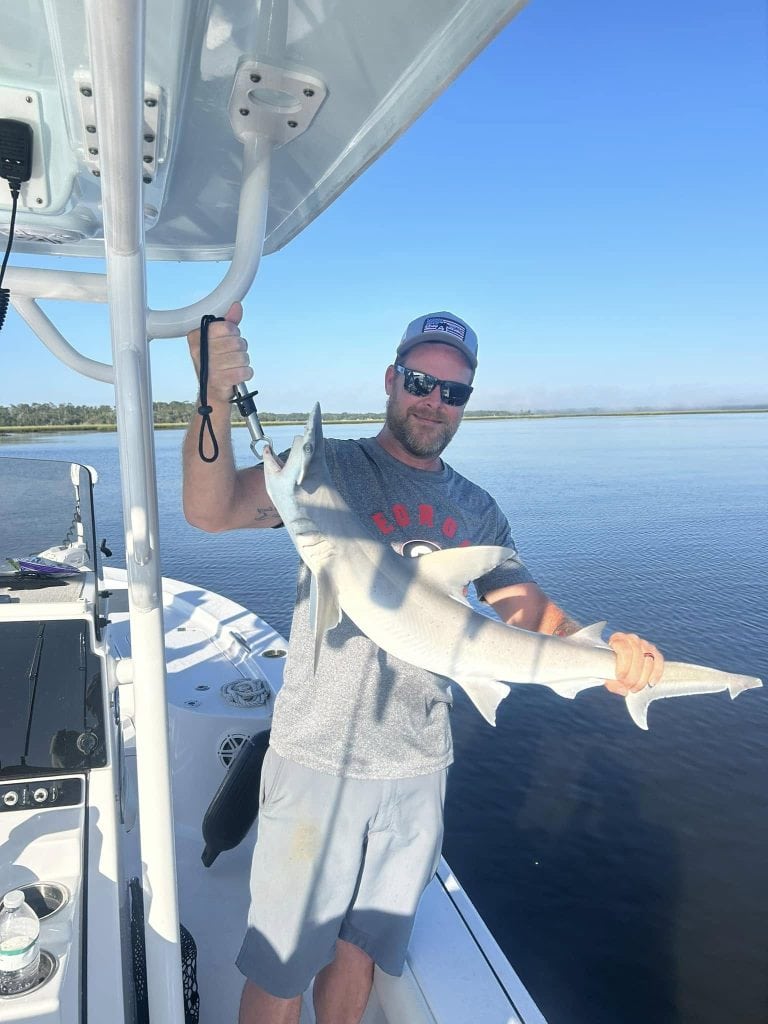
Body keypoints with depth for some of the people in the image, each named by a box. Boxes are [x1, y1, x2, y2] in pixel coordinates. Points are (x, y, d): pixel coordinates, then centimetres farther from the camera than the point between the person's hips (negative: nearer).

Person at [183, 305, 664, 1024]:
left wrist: (601, 653, -18)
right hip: (320, 758, -3)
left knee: (359, 951, 21)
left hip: (418, 769, 4)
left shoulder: (475, 510, 6)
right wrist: (216, 397, -39)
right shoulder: (332, 468, -8)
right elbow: (210, 510, -22)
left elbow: (531, 610, 3)